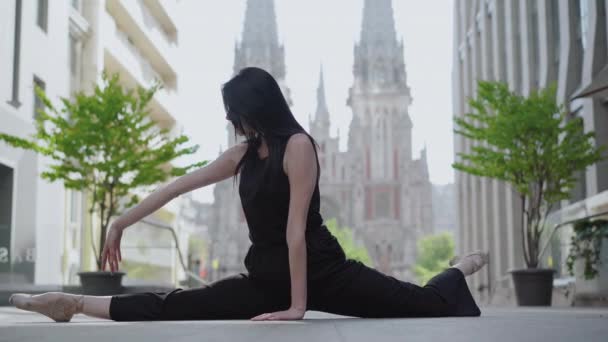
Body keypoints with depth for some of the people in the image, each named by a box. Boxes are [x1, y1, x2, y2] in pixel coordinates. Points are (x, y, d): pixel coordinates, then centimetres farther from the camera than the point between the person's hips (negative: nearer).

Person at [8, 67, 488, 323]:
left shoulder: (298, 145, -15)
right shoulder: (245, 153, 7)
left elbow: (296, 227, -21)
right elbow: (177, 186, 11)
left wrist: (298, 306, -22)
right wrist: (121, 223, 16)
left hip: (322, 270, -5)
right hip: (267, 277, 5)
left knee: (427, 305, 2)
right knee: (170, 308, -7)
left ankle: (461, 269, 33)